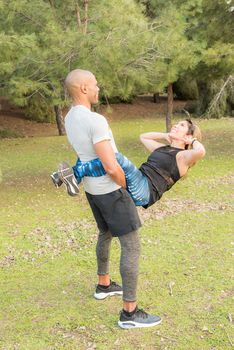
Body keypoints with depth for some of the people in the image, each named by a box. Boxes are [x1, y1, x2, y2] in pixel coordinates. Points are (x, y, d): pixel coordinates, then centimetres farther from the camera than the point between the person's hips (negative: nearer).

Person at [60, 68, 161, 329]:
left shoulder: (69, 119, 3)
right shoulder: (96, 121, -28)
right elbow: (112, 168, -31)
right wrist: (125, 187, -9)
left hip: (92, 189, 9)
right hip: (111, 191, -9)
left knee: (105, 234, 28)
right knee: (131, 246, -3)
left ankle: (104, 285, 45)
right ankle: (130, 313, 2)